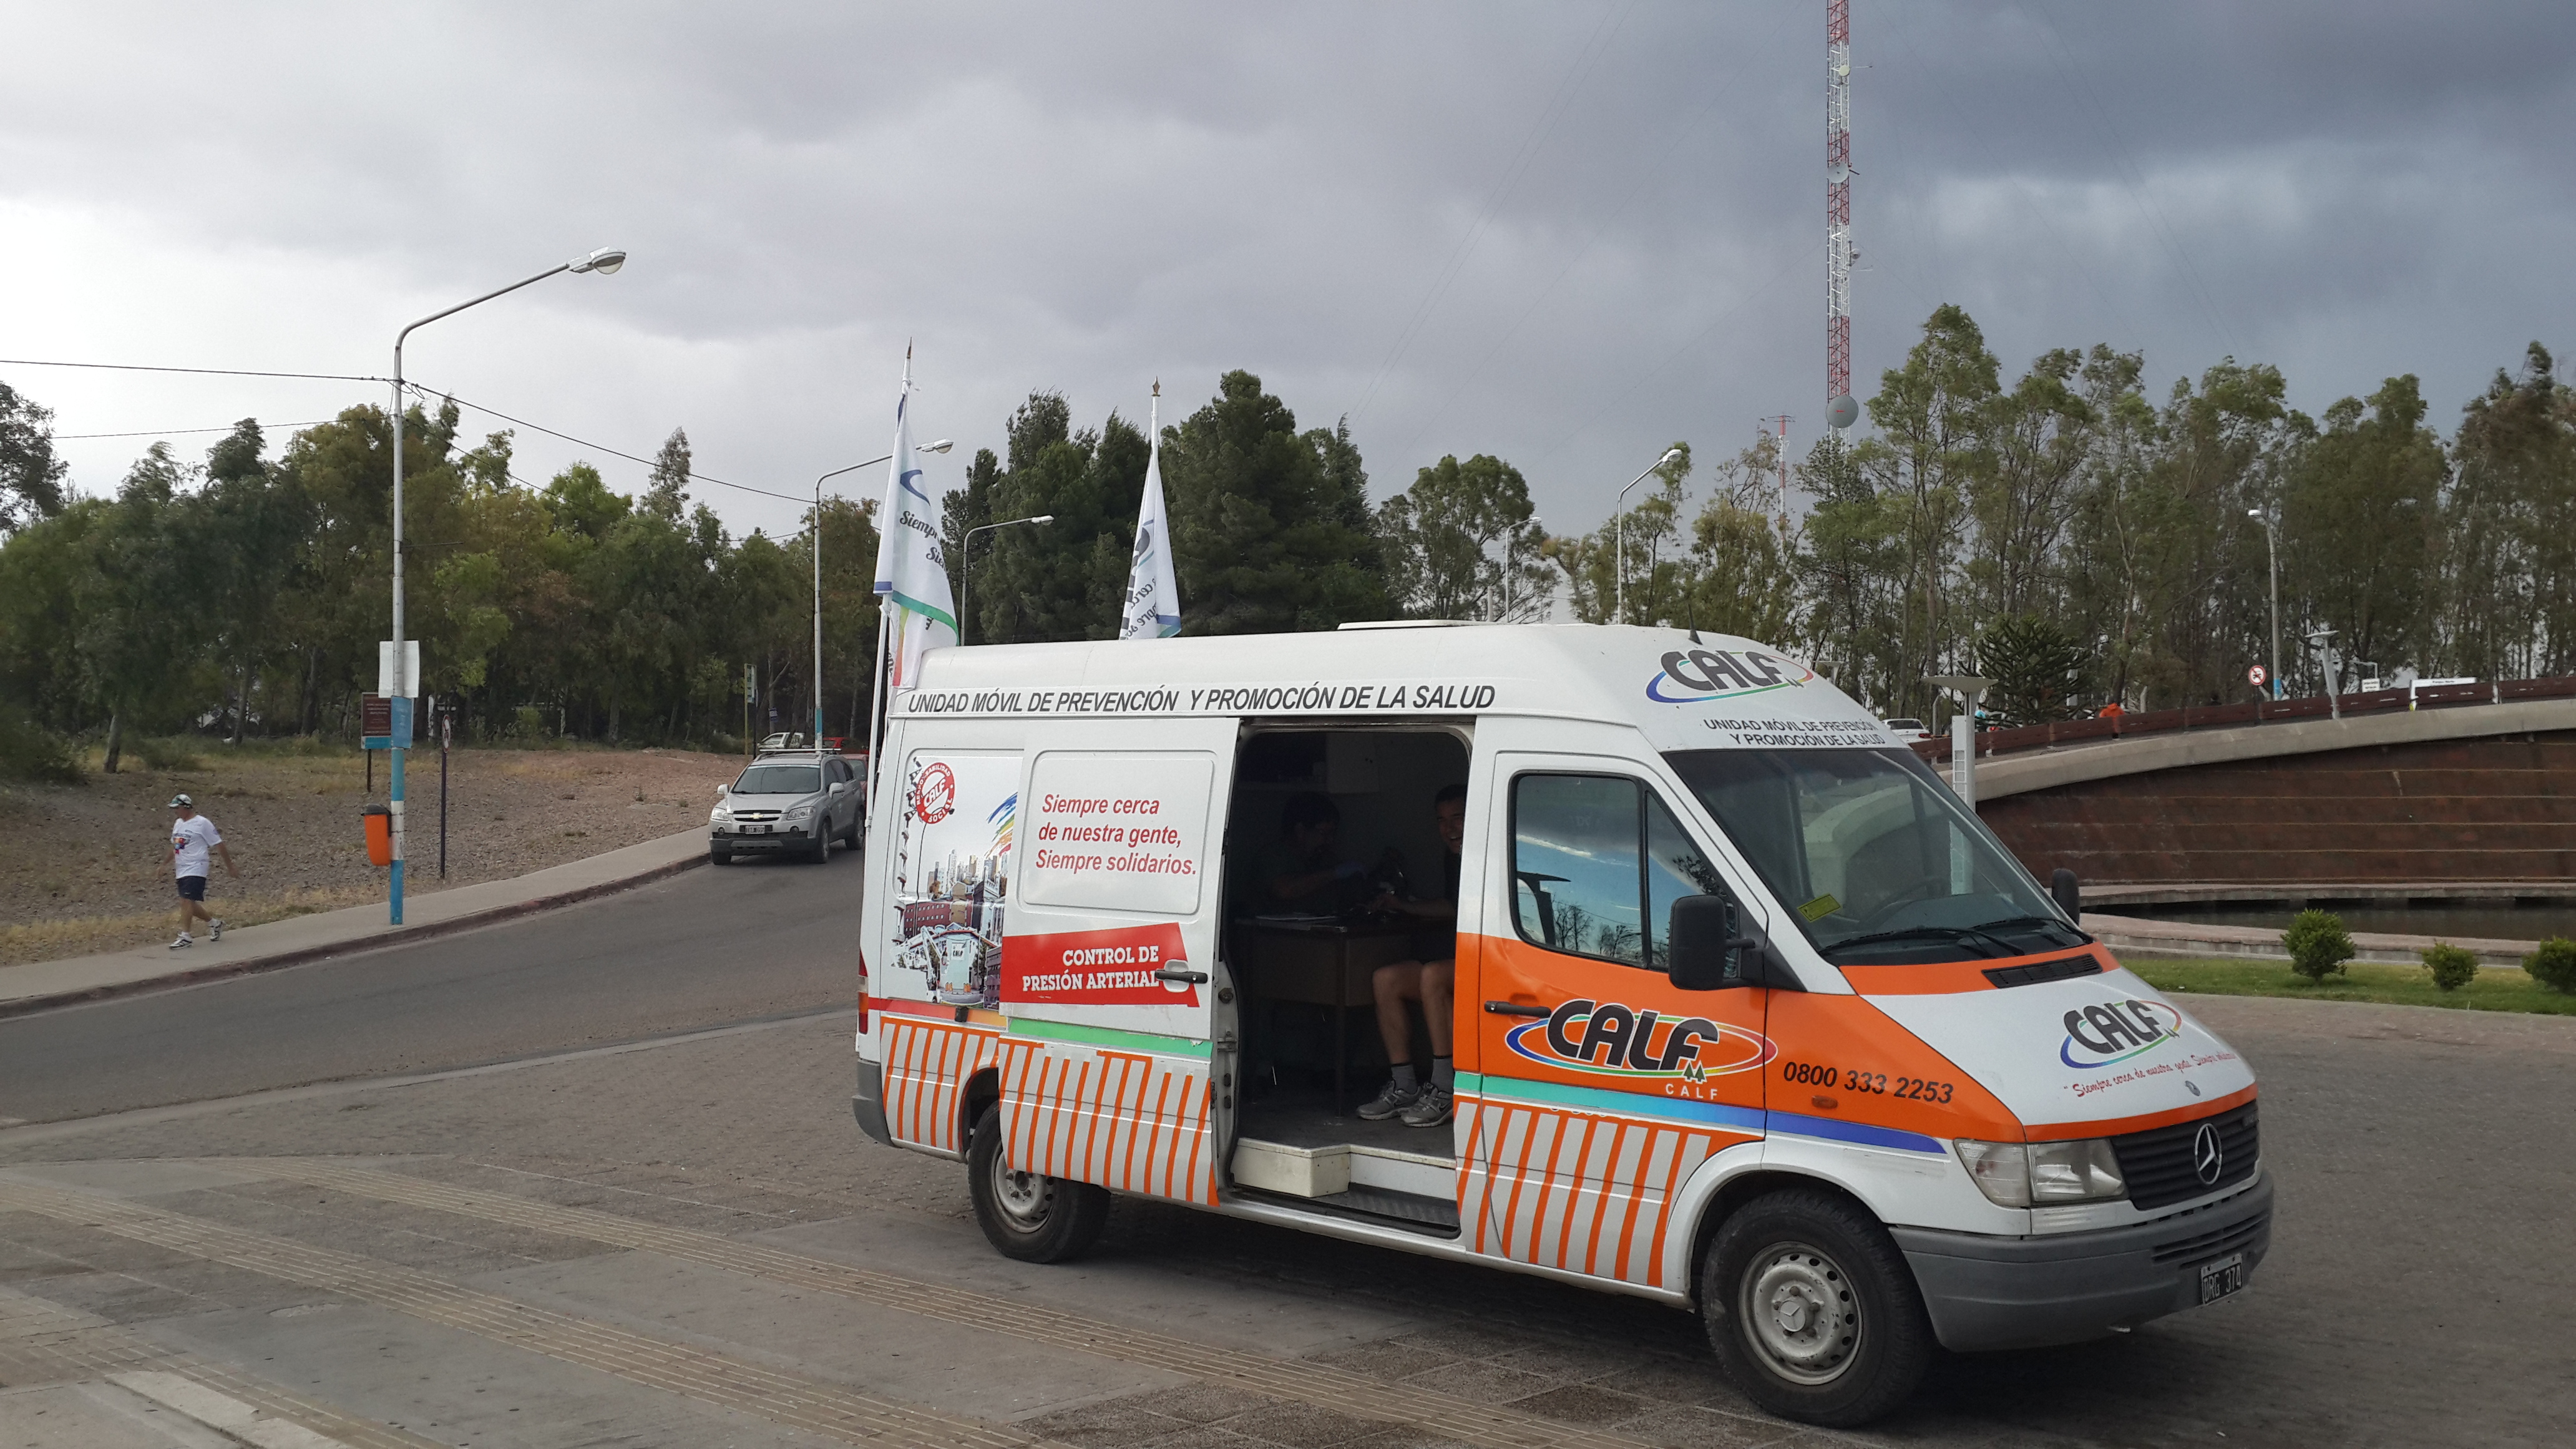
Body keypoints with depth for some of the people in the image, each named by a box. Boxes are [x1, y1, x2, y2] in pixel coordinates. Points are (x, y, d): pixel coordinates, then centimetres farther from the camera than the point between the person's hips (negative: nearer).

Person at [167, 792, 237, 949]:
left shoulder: (202, 823, -9)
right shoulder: (178, 823, 14)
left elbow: (219, 845, -6)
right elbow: (174, 846, 28)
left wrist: (230, 867, -4)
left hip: (195, 870, -8)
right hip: (181, 870, 8)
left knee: (187, 901, -16)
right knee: (190, 904, 9)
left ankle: (185, 936, -15)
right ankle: (214, 921, 28)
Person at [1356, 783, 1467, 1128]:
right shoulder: (1452, 857, 16)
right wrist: (1402, 906, 25)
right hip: (1455, 960, 9)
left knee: (1433, 975, -33)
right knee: (1386, 979, -6)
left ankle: (1444, 1090, -28)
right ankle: (1404, 1087, -5)